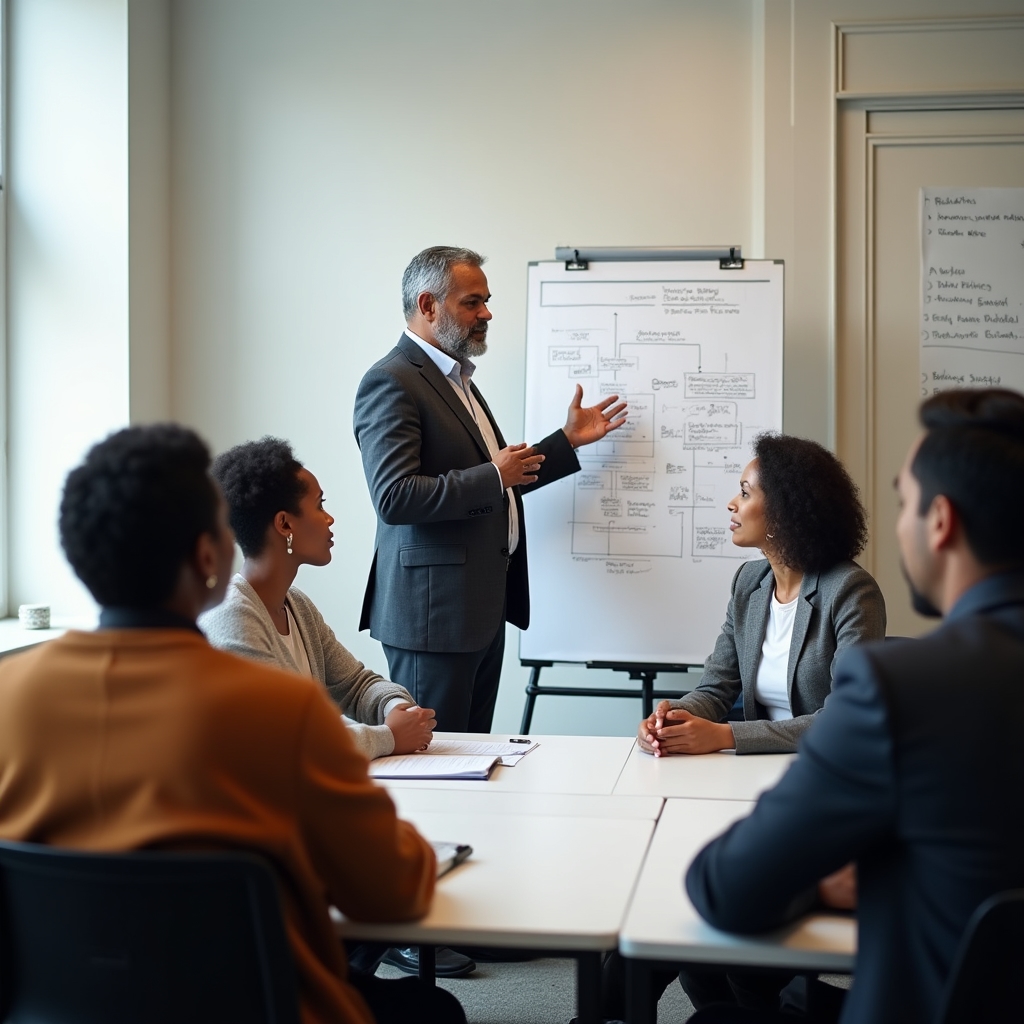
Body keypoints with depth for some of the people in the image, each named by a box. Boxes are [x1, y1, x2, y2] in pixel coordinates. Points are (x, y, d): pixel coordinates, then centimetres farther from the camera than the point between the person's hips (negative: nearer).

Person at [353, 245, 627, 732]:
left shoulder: (456, 378, 18)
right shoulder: (391, 382, -13)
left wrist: (567, 440, 22)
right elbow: (394, 498, -24)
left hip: (484, 607, 10)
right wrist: (492, 476, -18)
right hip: (433, 612, -10)